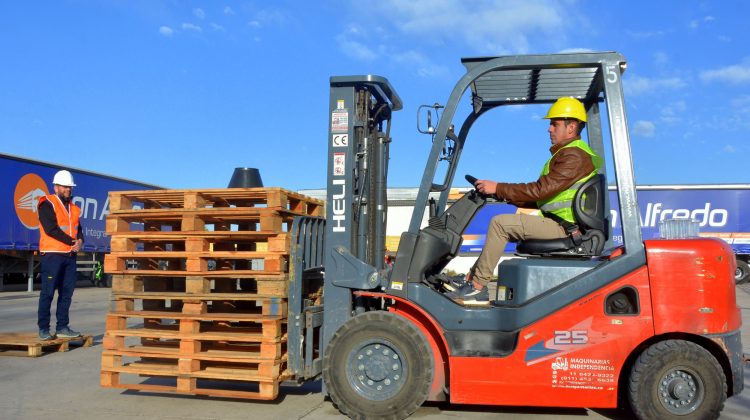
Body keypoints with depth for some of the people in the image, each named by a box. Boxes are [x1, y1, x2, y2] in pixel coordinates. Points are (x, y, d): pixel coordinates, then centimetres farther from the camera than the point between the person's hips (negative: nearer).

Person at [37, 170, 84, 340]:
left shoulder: (73, 208, 18)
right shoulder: (47, 204, -5)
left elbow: (78, 228, 15)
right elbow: (51, 229, -15)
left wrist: (80, 240, -7)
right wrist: (72, 241, -13)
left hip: (70, 255, 7)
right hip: (52, 254, -7)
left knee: (67, 292, 8)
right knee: (48, 292, -3)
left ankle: (62, 327, 15)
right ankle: (43, 329, 3)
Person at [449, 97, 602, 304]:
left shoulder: (574, 156, -15)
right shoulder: (567, 152, 20)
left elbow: (540, 189, -22)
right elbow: (542, 195, 18)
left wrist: (498, 189, -17)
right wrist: (505, 195, 8)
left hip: (562, 225, -11)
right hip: (558, 221, 11)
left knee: (500, 223, -17)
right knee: (502, 225, 11)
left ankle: (477, 287, -13)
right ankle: (471, 278, 3)